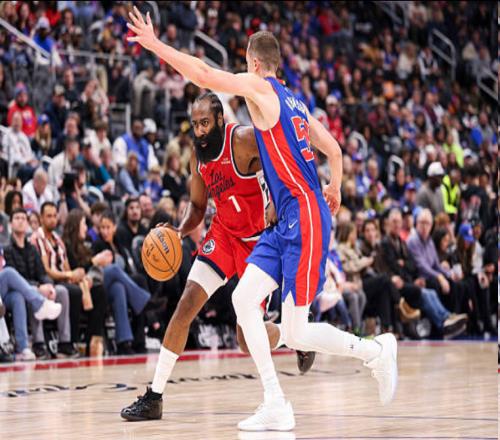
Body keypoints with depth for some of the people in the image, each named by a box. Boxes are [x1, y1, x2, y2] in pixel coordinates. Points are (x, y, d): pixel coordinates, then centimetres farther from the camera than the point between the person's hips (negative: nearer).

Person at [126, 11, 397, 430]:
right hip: (287, 221, 9)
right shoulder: (293, 101, 16)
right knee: (244, 298, 1)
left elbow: (204, 75, -18)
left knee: (296, 333, -5)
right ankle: (276, 407, 2)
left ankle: (376, 350, 15)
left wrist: (155, 44, -11)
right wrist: (335, 189, 41)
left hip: (305, 219, -9)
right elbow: (333, 149, 22)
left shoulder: (261, 87, -8)